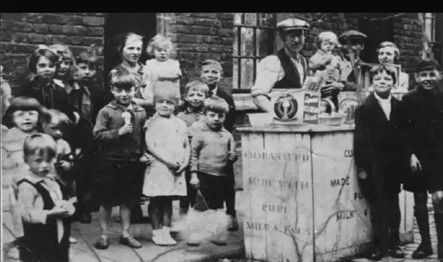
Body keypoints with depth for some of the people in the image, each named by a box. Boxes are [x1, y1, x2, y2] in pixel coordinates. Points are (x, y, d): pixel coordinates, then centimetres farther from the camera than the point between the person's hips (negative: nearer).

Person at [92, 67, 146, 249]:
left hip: (132, 163, 3)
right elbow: (97, 134, -14)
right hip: (110, 162, -3)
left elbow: (145, 137, 8)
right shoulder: (106, 112, -8)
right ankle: (104, 235, 21)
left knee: (127, 200, 13)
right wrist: (119, 132, -21)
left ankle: (125, 234, 26)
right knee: (106, 201, 8)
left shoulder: (140, 113, 2)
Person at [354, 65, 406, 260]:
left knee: (393, 204, 10)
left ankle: (393, 244, 20)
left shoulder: (399, 107, 7)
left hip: (394, 165, 3)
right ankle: (379, 245, 13)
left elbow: (404, 136, 6)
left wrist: (405, 159, -2)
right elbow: (360, 140, -7)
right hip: (374, 165, -3)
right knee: (377, 206, 4)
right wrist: (361, 167, -11)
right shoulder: (364, 109, -4)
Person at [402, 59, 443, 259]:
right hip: (417, 156, 1)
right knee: (419, 201, 8)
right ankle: (425, 244, 22)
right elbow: (404, 130, -2)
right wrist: (411, 155, -9)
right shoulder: (409, 99, -3)